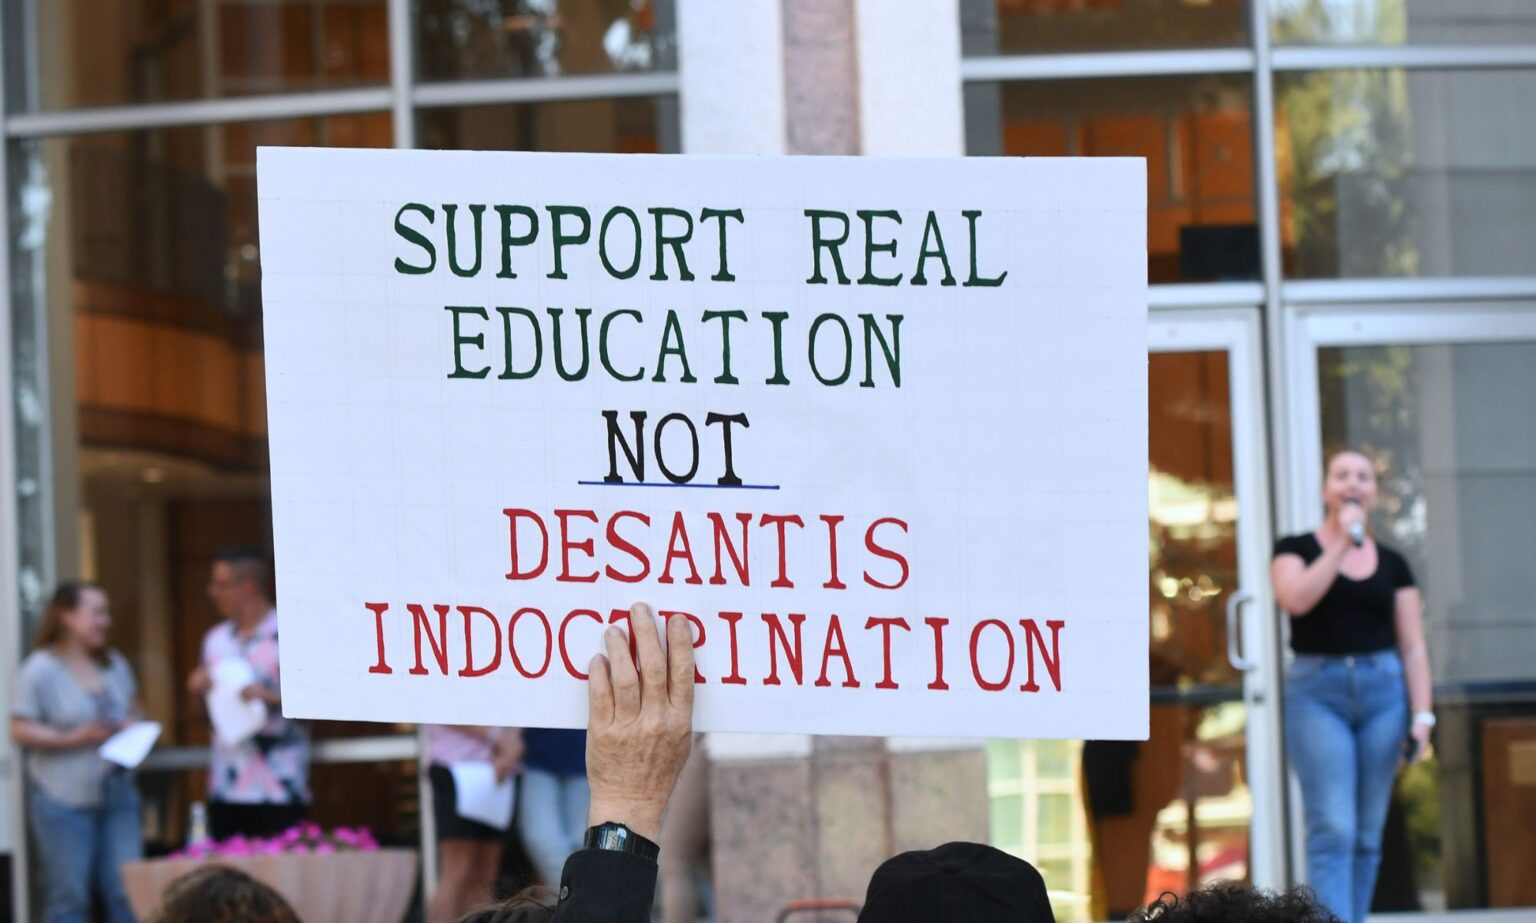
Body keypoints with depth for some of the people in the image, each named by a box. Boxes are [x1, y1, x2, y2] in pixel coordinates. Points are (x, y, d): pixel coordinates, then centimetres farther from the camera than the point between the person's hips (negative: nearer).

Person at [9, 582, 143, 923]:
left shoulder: (115, 665, 12)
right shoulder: (40, 670, -7)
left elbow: (134, 710, 24)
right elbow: (21, 732, -10)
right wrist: (75, 739, -16)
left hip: (117, 795, 5)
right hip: (64, 801, -5)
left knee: (128, 893, 0)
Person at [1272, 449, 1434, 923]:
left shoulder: (1391, 564, 12)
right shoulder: (1297, 549, 5)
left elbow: (1413, 648, 9)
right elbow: (1295, 599, -17)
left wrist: (1422, 715, -1)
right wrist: (1341, 543, -15)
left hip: (1382, 690, 3)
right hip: (1318, 691, -3)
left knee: (1367, 833, 4)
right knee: (1332, 828, -13)